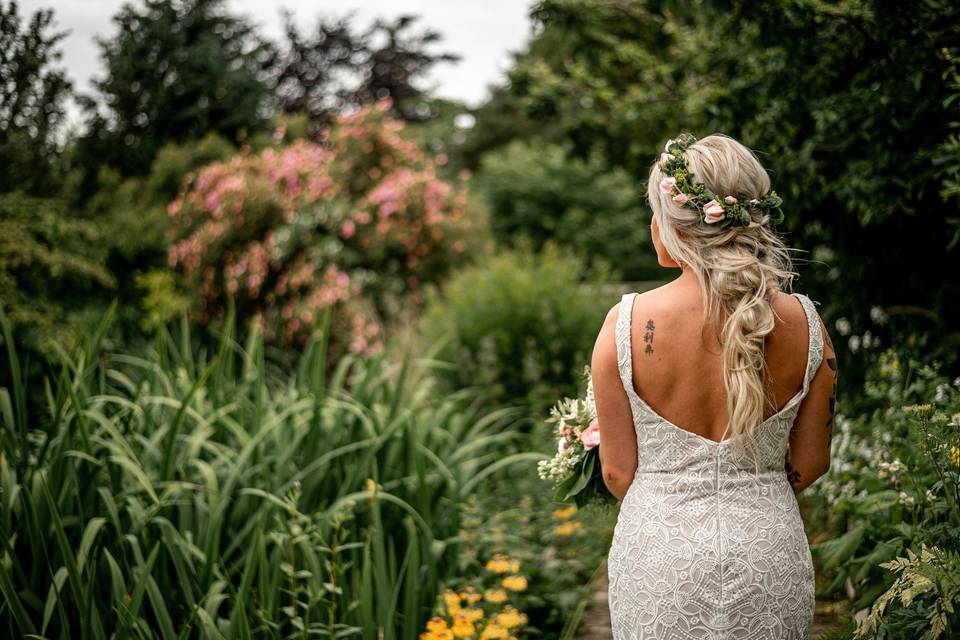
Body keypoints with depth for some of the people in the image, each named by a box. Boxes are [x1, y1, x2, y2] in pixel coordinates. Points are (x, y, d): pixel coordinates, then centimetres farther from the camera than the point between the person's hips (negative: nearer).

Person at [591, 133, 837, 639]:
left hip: (657, 552, -1)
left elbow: (617, 472, -8)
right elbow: (810, 463, 0)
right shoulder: (804, 325, -10)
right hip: (771, 556, 2)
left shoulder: (626, 324, -16)